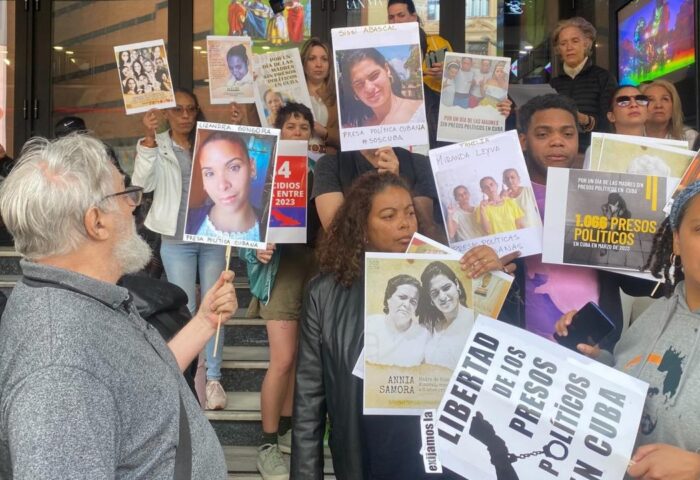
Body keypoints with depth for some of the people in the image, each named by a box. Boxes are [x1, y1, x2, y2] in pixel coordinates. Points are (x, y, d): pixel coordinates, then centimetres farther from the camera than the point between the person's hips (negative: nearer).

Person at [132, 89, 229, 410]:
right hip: (176, 241, -1)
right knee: (185, 310, 5)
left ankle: (213, 378, 14)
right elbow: (142, 183, -12)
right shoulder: (157, 147, 3)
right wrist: (149, 139, -22)